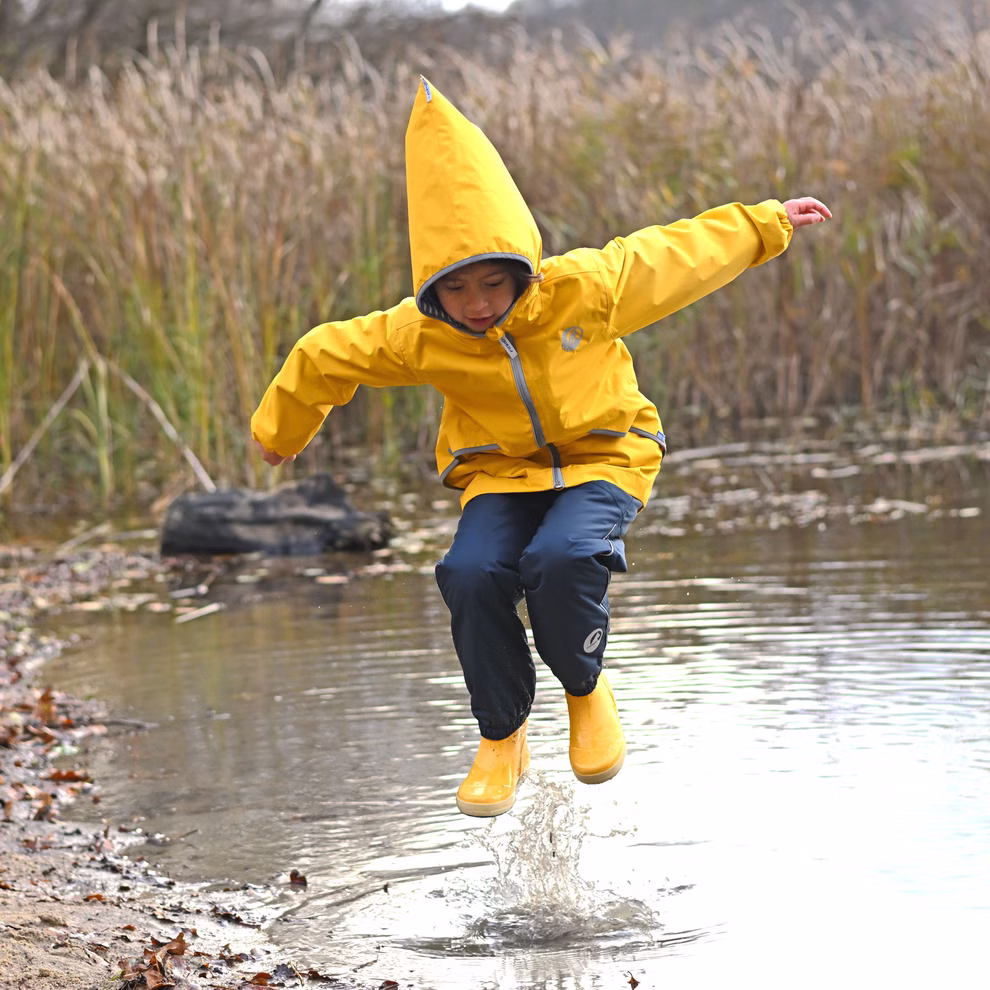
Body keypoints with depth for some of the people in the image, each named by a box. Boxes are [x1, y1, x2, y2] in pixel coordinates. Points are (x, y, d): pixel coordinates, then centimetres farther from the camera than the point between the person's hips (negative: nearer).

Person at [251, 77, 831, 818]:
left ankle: (586, 689, 0)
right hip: (500, 474, 2)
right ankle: (501, 737, -2)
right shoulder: (415, 337, -16)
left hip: (602, 459, -2)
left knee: (559, 560, -34)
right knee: (472, 576, -28)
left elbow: (681, 255, -4)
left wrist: (768, 225, 8)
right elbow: (323, 357, 1)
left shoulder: (585, 289, -19)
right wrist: (281, 431, 18)